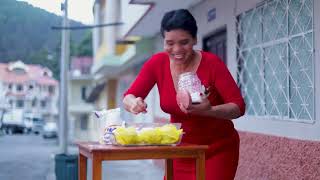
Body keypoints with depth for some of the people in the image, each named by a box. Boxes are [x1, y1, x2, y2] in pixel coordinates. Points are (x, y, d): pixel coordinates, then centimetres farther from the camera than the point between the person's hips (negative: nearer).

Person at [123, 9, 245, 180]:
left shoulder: (212, 63, -20)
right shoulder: (157, 63, -9)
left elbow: (238, 106, -21)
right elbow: (129, 97, -8)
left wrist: (210, 111, -40)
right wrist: (134, 103, -32)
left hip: (217, 150, -3)